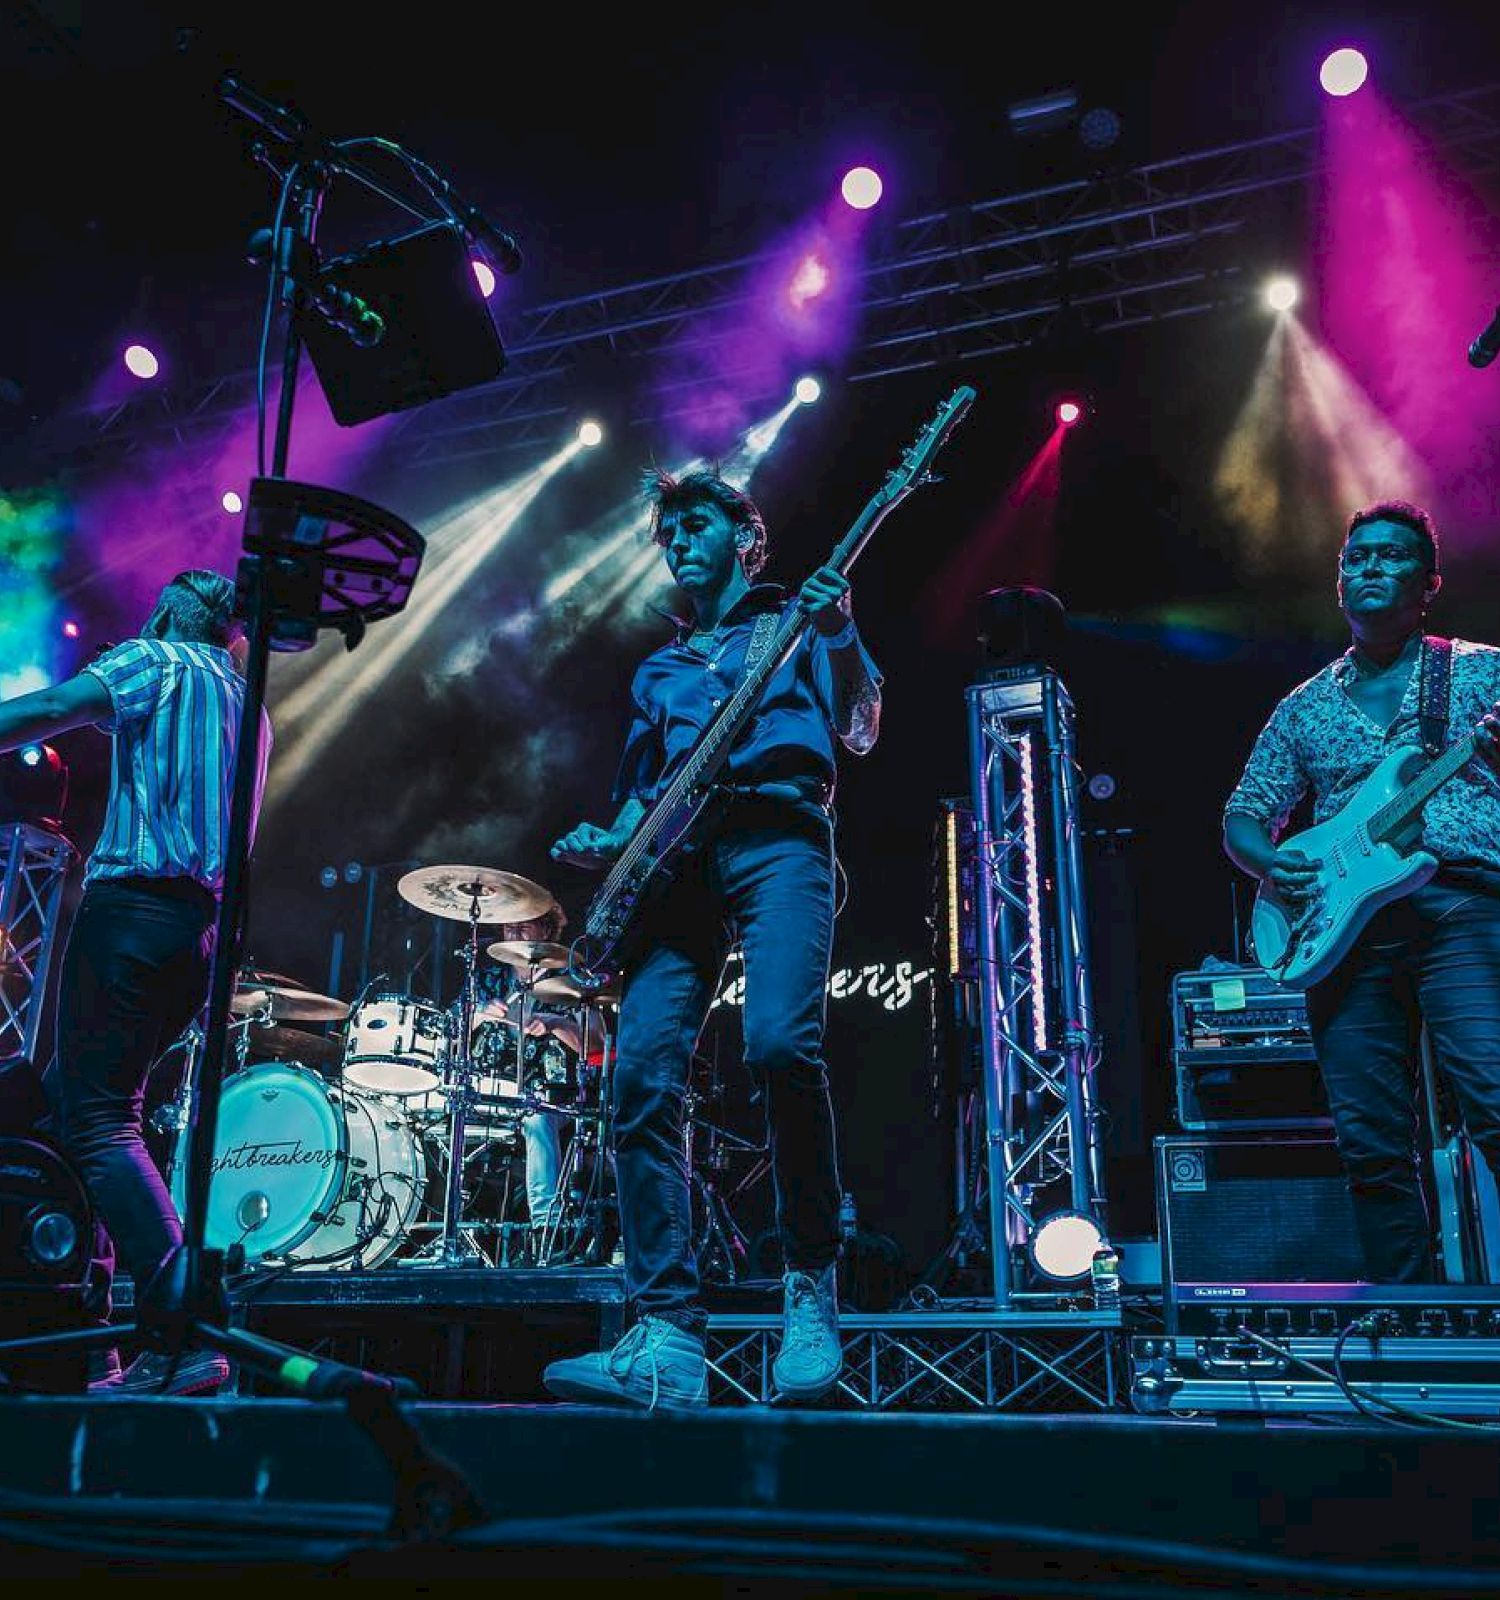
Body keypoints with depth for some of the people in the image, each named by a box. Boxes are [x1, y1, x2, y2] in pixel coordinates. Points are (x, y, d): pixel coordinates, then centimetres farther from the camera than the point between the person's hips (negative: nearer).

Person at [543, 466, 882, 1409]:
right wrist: (610, 844, 7)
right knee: (641, 1076, -13)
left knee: (780, 1041, -28)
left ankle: (813, 1283, -9)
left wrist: (840, 634, -11)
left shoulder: (794, 621, 20)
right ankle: (669, 1341, -10)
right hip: (676, 860, 5)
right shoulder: (660, 669, 33)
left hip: (777, 838, -4)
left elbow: (858, 730, 5)